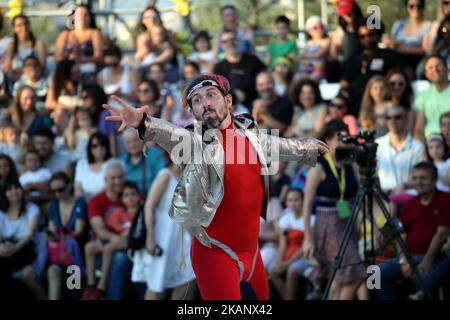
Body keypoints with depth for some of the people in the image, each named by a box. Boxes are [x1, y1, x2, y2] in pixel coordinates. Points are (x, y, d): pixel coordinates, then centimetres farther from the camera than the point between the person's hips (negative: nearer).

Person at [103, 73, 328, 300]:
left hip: (251, 251, 6)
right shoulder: (196, 143, -14)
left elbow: (283, 146, 25)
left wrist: (310, 148, 44)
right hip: (216, 254, -6)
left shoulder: (249, 134, 4)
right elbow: (173, 135, -36)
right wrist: (143, 124, -58)